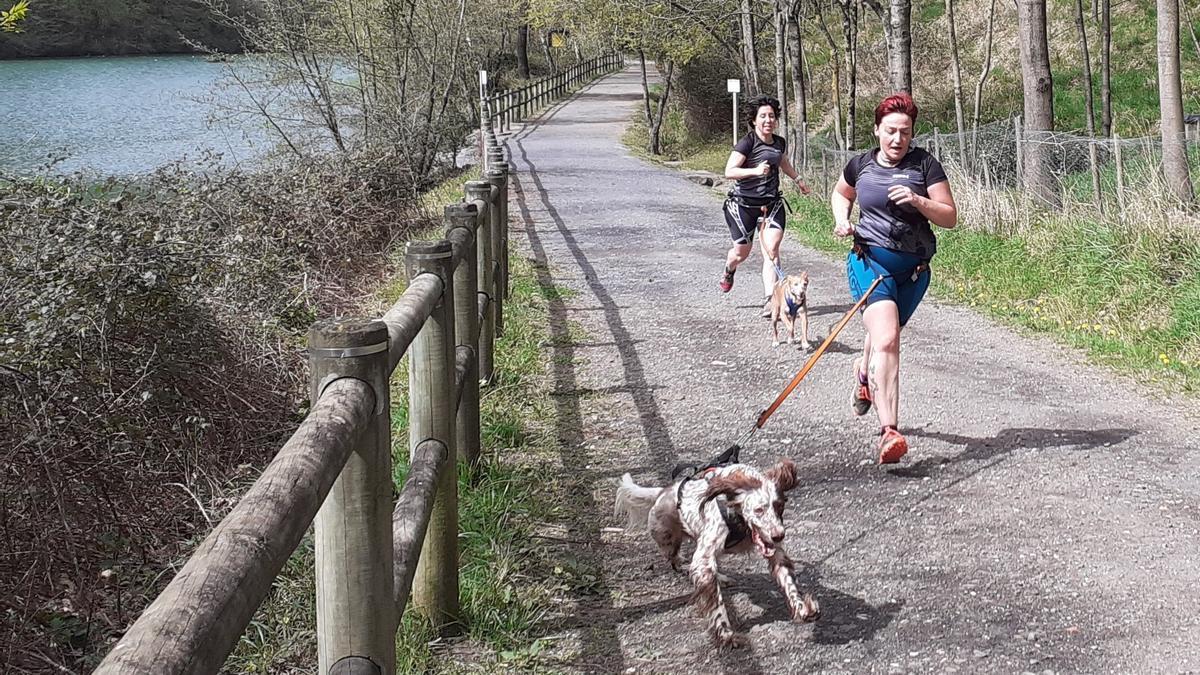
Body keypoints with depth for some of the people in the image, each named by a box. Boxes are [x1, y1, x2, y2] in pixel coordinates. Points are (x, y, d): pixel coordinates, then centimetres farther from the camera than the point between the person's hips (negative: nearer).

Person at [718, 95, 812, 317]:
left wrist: (798, 180, 42)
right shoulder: (747, 142, -14)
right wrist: (755, 171, -36)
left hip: (772, 203, 4)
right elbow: (729, 171, -24)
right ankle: (728, 271, 45)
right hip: (743, 204, -4)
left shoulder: (780, 143, 6)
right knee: (741, 251, 7)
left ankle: (770, 299, -18)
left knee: (771, 248, -15)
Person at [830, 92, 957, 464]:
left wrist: (919, 201, -22)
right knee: (886, 340, -21)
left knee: (883, 334, 22)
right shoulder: (861, 165, 3)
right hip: (870, 259, -2)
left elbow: (950, 217, -5)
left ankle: (864, 374, 60)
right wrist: (842, 220, 5)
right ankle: (888, 431, -28)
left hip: (913, 267, 2)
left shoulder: (925, 165, -3)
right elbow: (840, 193, 25)